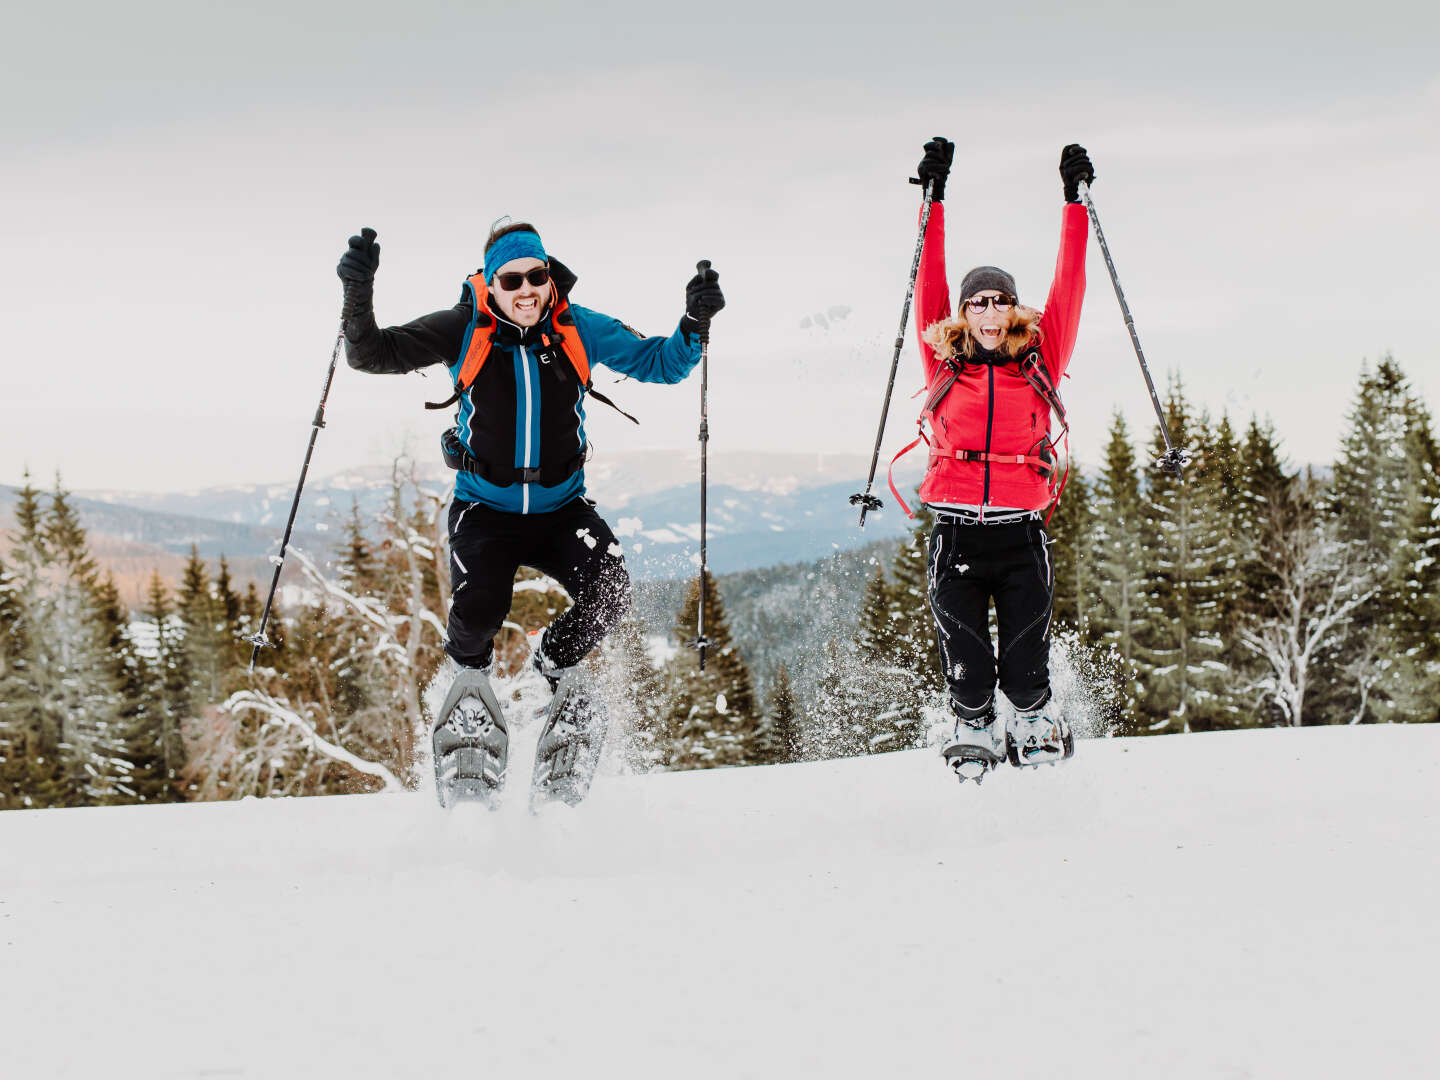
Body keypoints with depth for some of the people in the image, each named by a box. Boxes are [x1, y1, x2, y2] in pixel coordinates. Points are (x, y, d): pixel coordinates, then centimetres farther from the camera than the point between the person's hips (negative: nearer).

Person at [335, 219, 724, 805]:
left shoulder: (578, 330, -6)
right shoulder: (464, 330, -10)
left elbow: (659, 363, 0)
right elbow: (372, 354, -11)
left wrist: (694, 324, -19)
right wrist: (358, 291, -27)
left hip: (560, 509, 2)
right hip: (485, 509, -2)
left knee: (608, 593, -23)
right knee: (479, 607, -27)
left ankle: (558, 663, 12)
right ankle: (470, 670, 13)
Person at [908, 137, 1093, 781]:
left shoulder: (1038, 364, 9)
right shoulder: (943, 365, 9)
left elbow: (1067, 289, 9)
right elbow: (929, 289, 7)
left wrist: (1074, 202, 10)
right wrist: (935, 201, 6)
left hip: (1022, 529, 0)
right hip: (956, 528, 0)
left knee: (1025, 652, -3)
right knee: (964, 653, -3)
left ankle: (1038, 726, 19)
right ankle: (972, 731, 16)